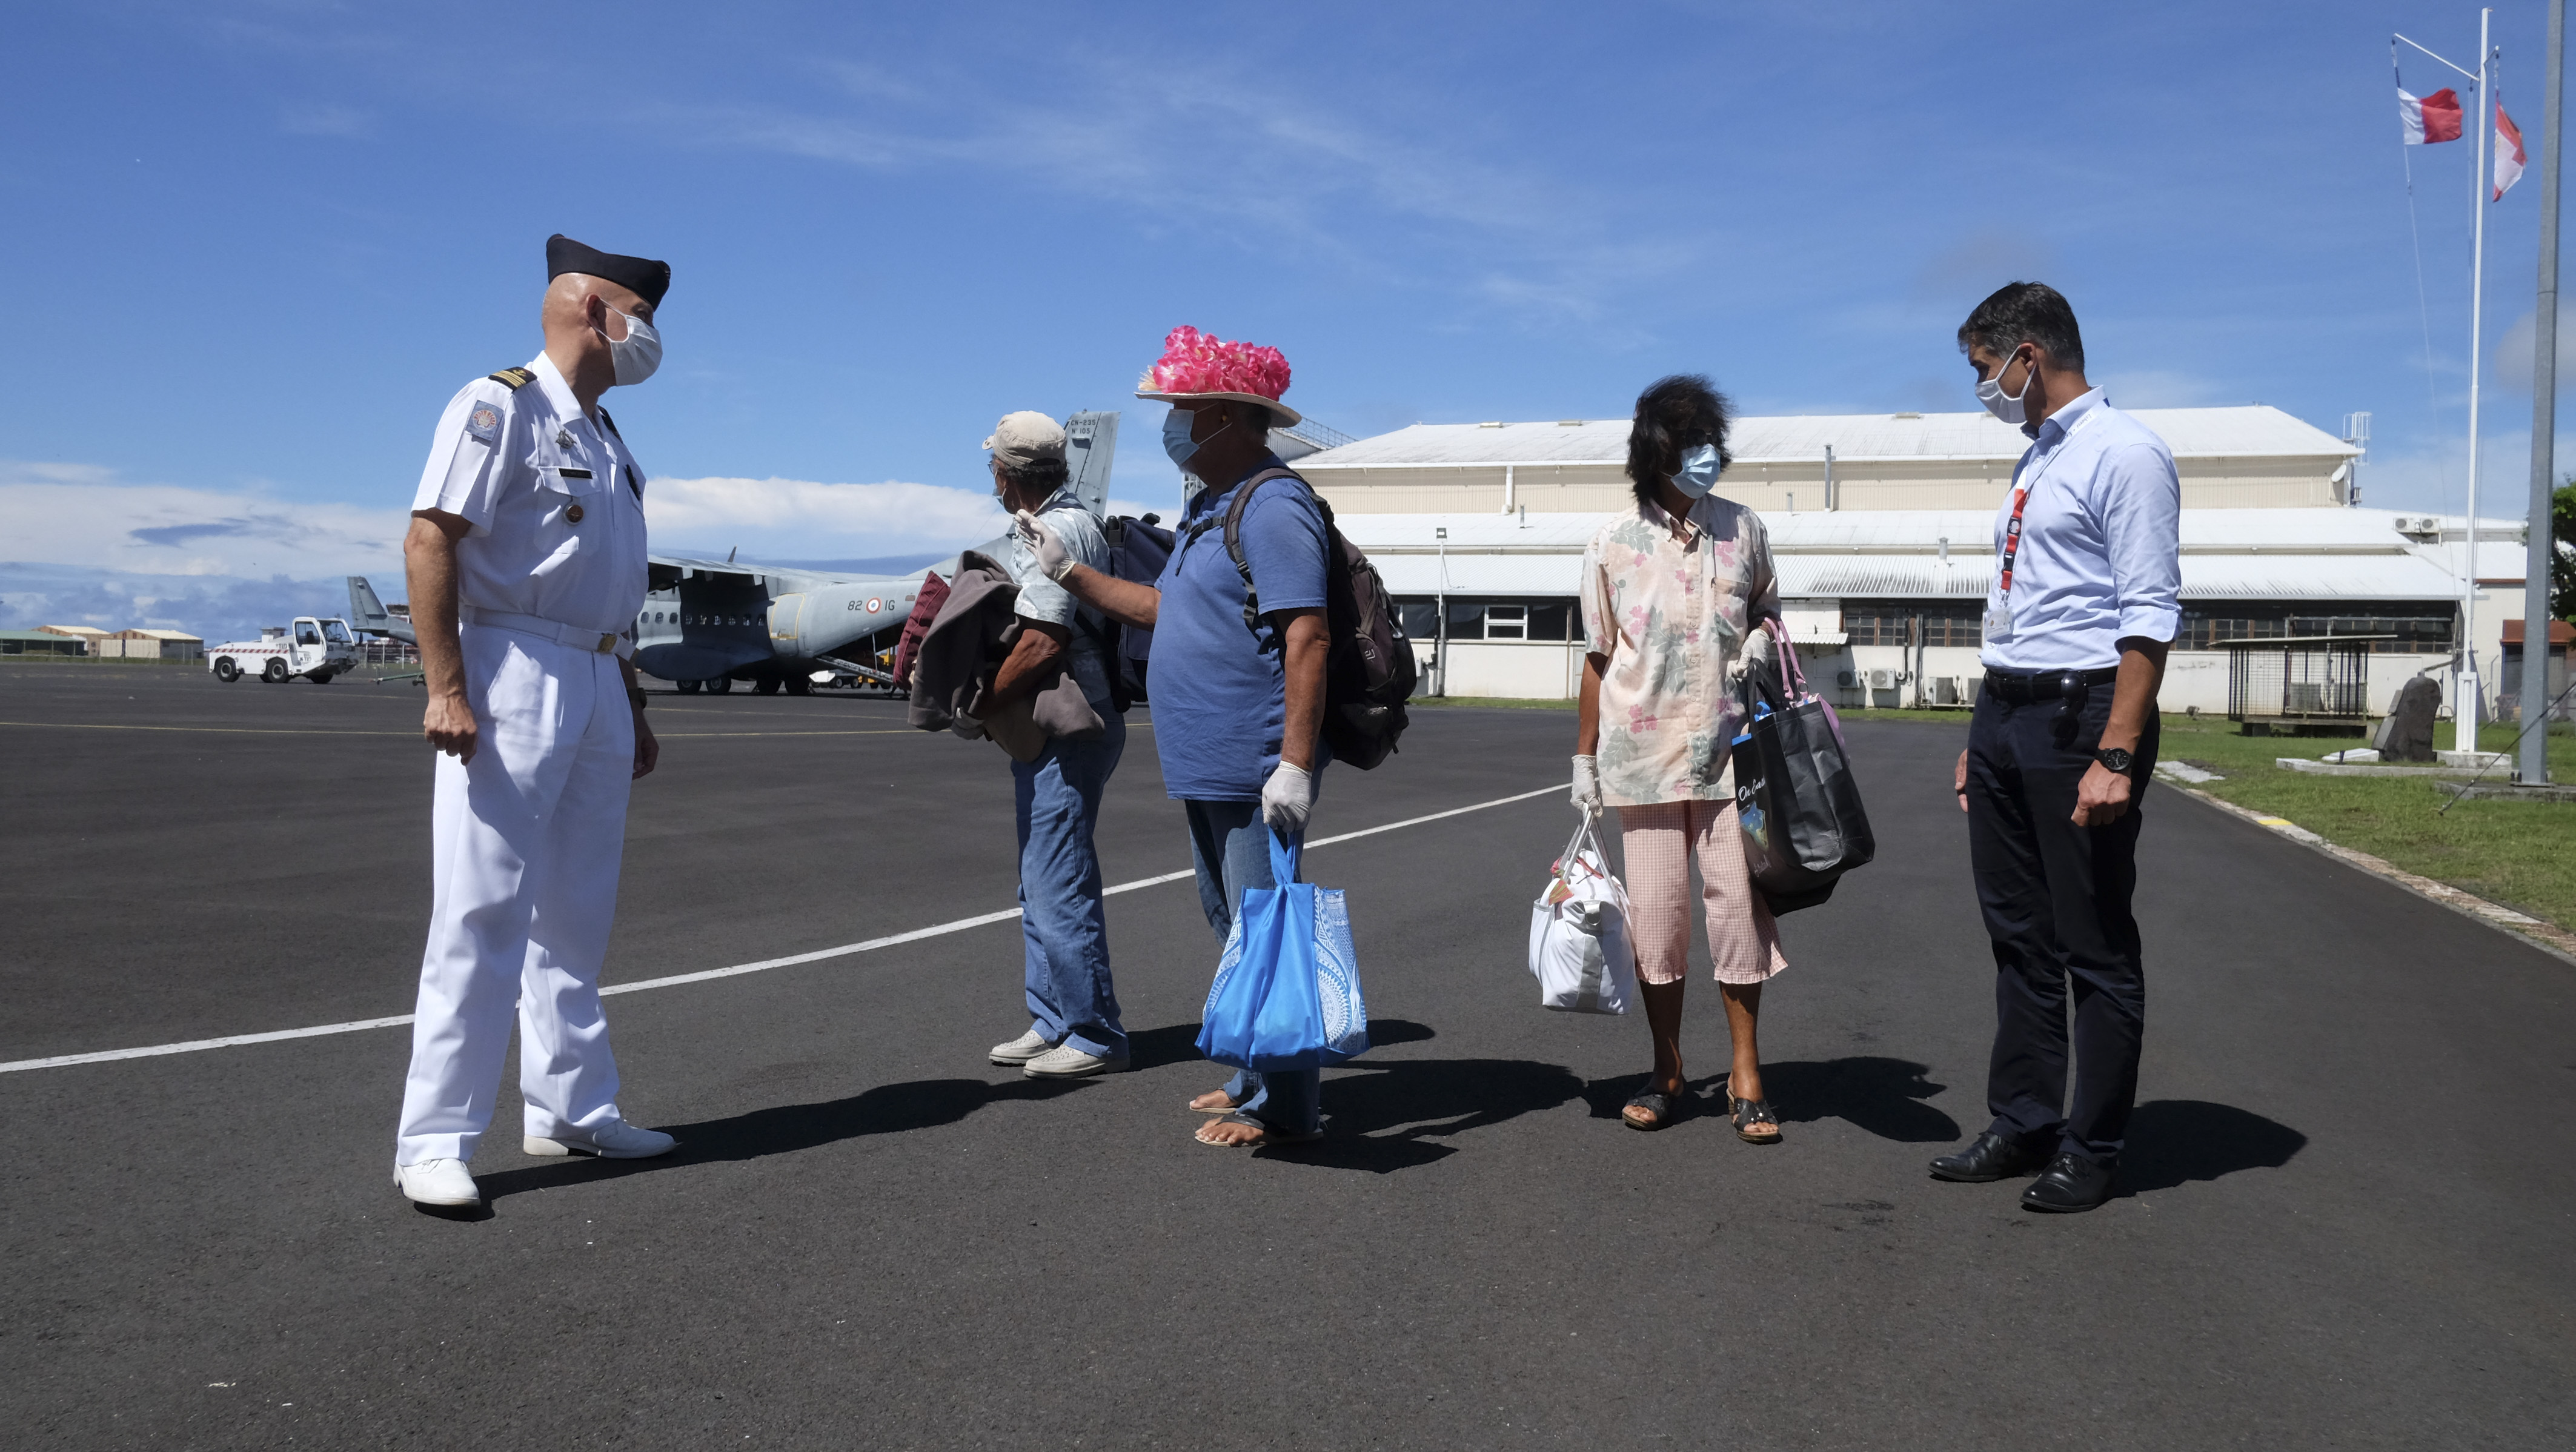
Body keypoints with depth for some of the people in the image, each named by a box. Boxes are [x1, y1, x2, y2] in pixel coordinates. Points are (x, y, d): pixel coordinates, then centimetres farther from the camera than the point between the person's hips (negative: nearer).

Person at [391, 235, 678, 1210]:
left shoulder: (606, 438, 21)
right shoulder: (501, 406, -5)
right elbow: (429, 542, -14)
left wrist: (632, 708, 23)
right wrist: (446, 690, -22)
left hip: (595, 690, 9)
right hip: (511, 677, -9)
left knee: (575, 918, 12)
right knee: (483, 916, -9)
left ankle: (571, 1110, 21)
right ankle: (435, 1141, -3)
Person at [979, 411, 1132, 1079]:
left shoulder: (1053, 533, -17)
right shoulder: (1074, 519, 16)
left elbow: (1042, 644, -25)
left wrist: (982, 705, -13)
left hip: (1069, 732, -11)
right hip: (1058, 731, 11)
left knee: (1059, 887, -6)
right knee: (1042, 885, 16)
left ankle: (1095, 1036, 1)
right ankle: (1052, 1021, 23)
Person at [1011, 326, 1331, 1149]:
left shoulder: (1273, 506, -16)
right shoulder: (1208, 507, 17)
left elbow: (1307, 638, -23)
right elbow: (1164, 608, 26)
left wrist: (1296, 763, -28)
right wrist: (1067, 572, 23)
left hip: (1255, 771, -11)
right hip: (1204, 768, 11)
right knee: (1235, 928, 18)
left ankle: (1285, 1110, 4)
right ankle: (1260, 1080, 31)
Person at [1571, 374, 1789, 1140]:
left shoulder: (1742, 529, 5)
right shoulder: (1613, 543, 0)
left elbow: (1766, 610, 22)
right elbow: (1599, 658, 4)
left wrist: (1762, 640, 0)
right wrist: (1584, 757, 4)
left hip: (1729, 747, 1)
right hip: (1645, 753, -1)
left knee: (1738, 902, -1)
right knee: (1656, 910, 3)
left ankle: (1746, 1074, 12)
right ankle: (1667, 1072, 18)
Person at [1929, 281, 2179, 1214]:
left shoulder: (2123, 454, -10)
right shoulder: (2034, 462, 18)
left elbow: (2148, 616, -17)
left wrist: (2115, 757, -23)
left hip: (2080, 716, -9)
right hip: (2005, 715, 9)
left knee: (2094, 945, 1)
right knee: (2018, 935, 14)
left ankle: (2091, 1151, 12)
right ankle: (2022, 1127, 25)